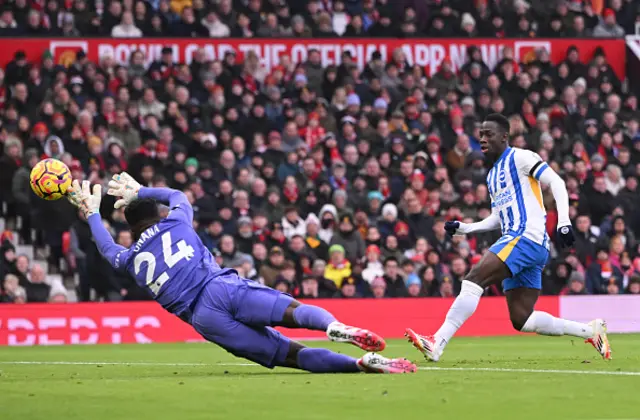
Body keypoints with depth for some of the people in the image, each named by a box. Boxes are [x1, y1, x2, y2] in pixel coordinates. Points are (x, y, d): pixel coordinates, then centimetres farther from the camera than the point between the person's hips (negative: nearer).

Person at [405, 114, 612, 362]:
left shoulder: (519, 158, -1)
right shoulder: (492, 176, 25)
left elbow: (556, 183, -8)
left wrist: (564, 222, -20)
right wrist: (463, 229, 18)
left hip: (528, 238, -10)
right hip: (515, 242, 10)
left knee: (475, 279, -22)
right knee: (521, 320, 2)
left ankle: (436, 344, -29)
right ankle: (590, 330, 12)